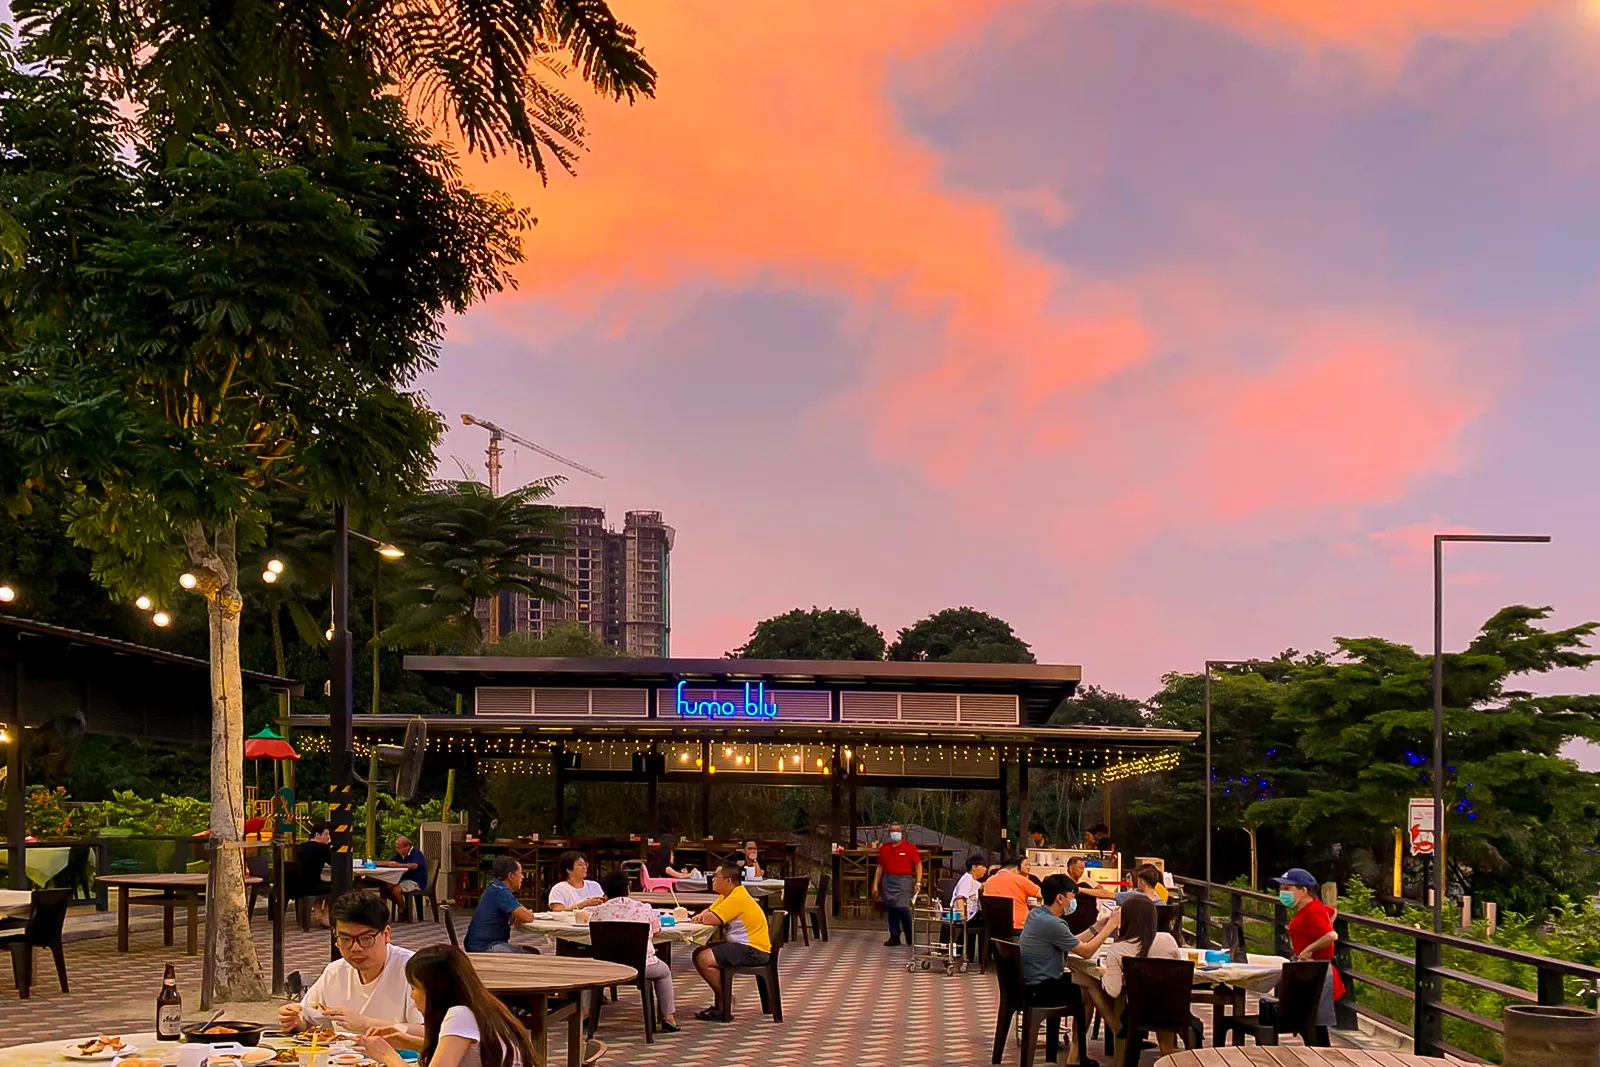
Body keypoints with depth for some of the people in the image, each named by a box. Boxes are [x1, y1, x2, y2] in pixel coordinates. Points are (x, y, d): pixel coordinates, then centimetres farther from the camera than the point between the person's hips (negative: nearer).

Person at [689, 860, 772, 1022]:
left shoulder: (737, 898, -20)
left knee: (704, 959, -20)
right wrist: (700, 916, -8)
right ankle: (719, 1002, 16)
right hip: (741, 945, 11)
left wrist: (700, 918, -5)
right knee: (699, 953, 14)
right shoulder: (727, 895, 14)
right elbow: (708, 912, 16)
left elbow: (712, 919, -26)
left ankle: (725, 1006, -6)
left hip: (753, 951, -11)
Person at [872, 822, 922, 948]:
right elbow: (880, 867, 17)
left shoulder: (910, 847, 1)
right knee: (891, 909, 4)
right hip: (888, 880, 4)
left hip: (904, 880, -4)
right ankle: (894, 937, 11)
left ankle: (911, 938, 2)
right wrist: (875, 885, 13)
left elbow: (918, 866, 1)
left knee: (903, 908, -13)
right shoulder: (884, 848, 12)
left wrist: (918, 882, -8)